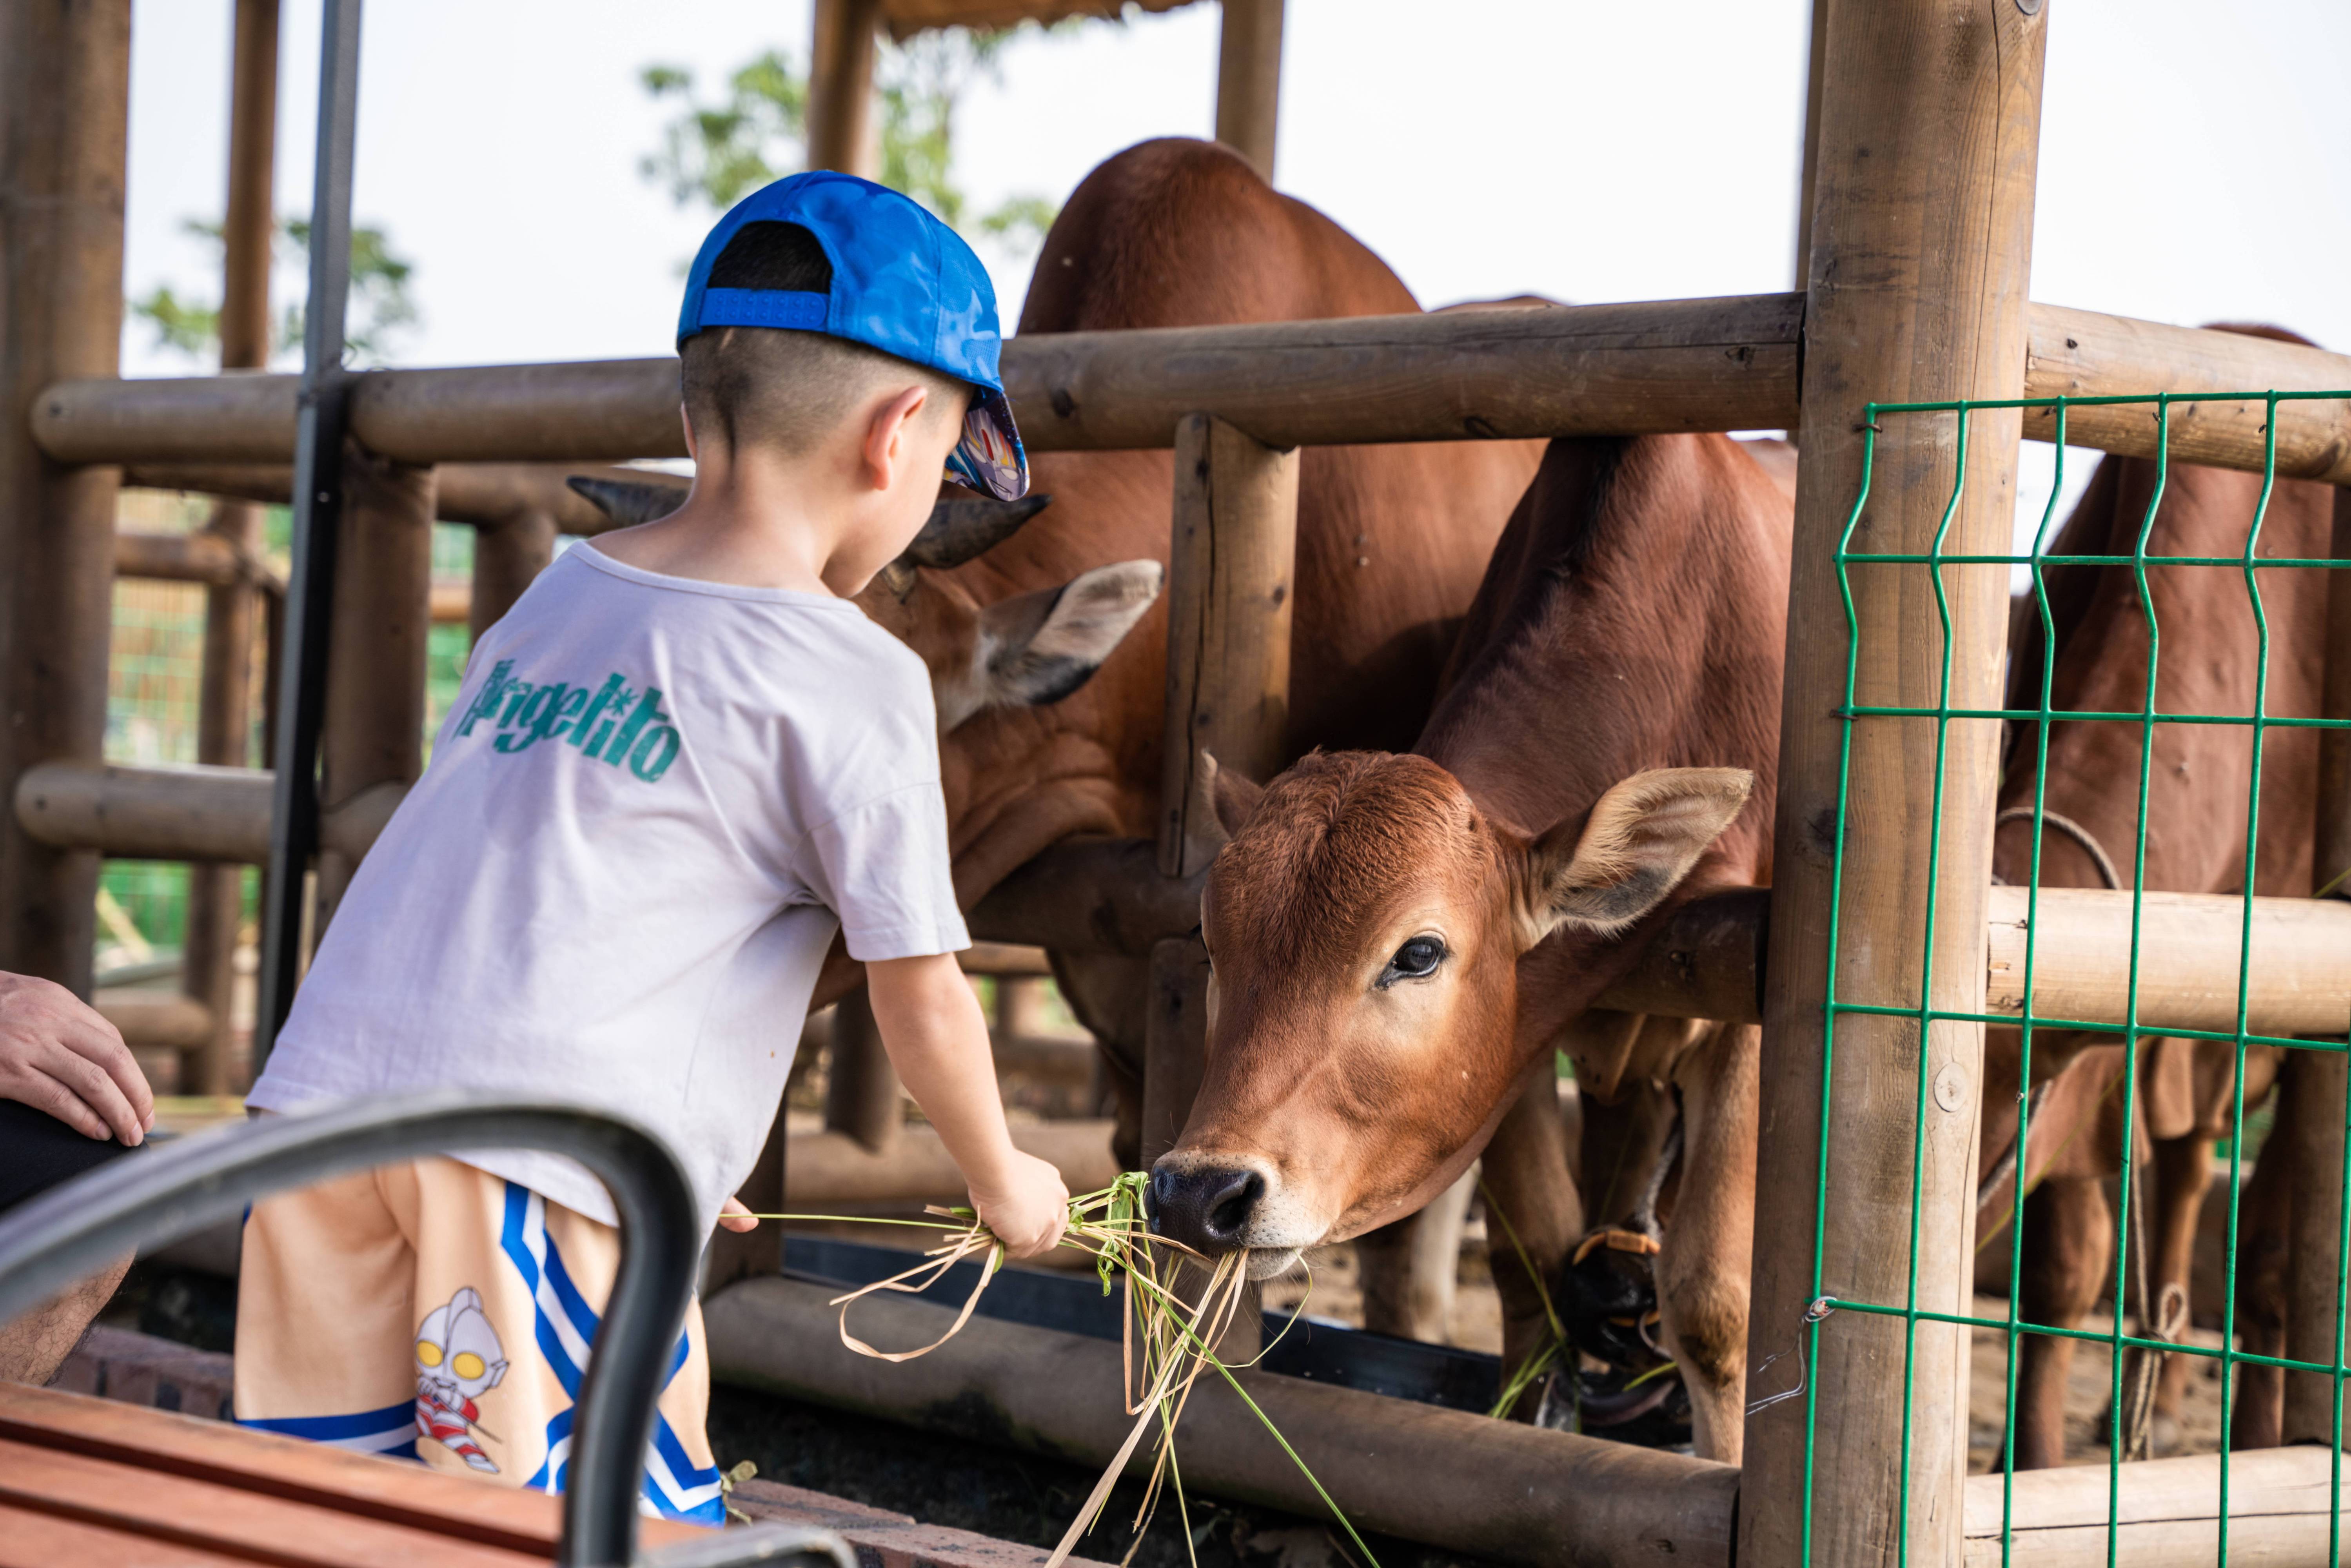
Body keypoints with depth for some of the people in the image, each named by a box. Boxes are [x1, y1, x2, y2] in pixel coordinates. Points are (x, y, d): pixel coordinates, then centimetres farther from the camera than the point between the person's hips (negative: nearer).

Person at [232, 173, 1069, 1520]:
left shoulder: (555, 599, 20)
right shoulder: (857, 679, -1)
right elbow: (920, 1000, 4)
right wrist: (1005, 1182, 23)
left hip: (327, 1094, 7)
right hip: (536, 1166, -7)